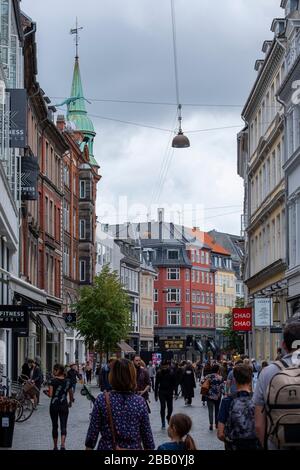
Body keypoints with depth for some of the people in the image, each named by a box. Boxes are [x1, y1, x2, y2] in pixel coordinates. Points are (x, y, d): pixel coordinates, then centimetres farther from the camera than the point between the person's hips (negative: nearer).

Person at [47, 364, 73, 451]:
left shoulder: (53, 381, -9)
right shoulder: (68, 381, 3)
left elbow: (50, 394, -14)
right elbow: (71, 394, 12)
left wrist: (47, 392, 8)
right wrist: (70, 402, 30)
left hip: (54, 405, -2)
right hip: (64, 406, 2)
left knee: (54, 426, 12)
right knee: (63, 426, 0)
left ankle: (55, 446, 19)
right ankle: (63, 444, -22)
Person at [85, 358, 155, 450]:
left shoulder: (102, 400, -12)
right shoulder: (140, 401, -9)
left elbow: (93, 432, -9)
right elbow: (147, 435, -5)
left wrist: (88, 447, 2)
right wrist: (149, 447, 7)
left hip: (106, 447, -1)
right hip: (133, 447, 1)